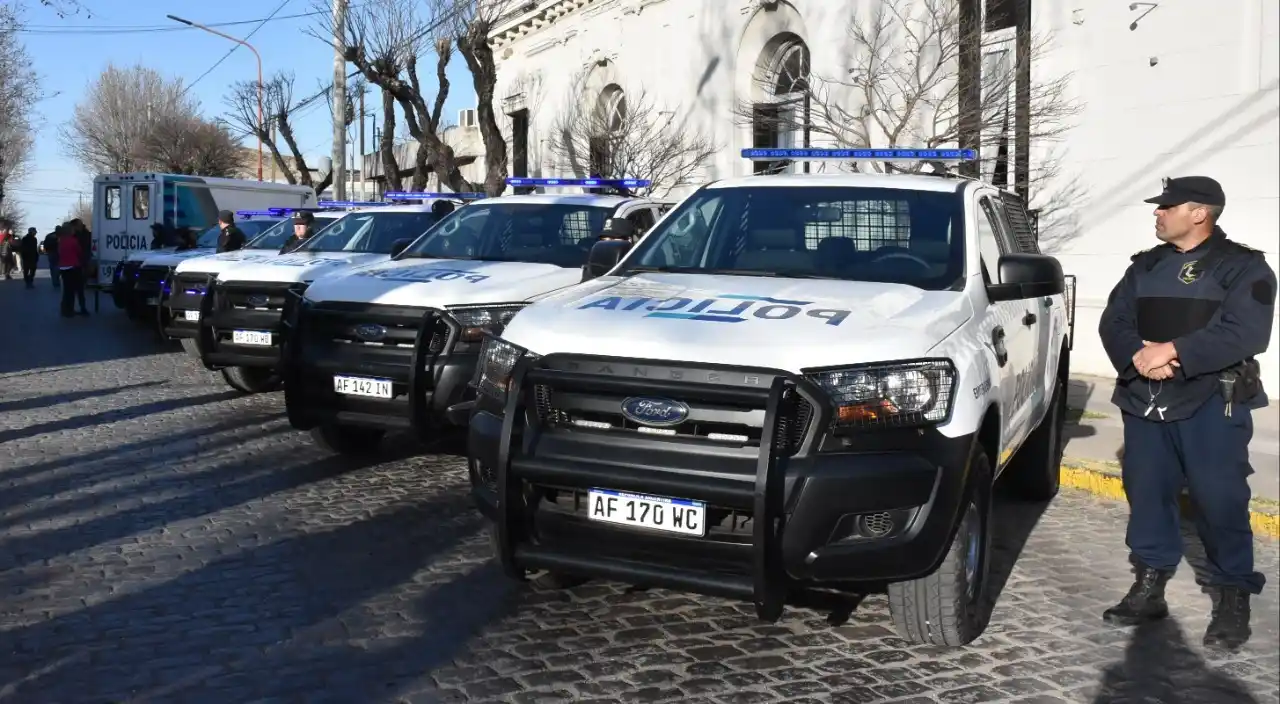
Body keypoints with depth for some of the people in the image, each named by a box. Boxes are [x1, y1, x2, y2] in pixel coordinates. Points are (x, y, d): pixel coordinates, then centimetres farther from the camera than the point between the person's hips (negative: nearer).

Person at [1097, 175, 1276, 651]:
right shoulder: (1145, 266, 14)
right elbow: (1113, 322, 6)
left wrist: (1174, 351, -24)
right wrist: (1136, 355, -16)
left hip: (1214, 404, -5)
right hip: (1145, 401, 6)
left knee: (1220, 502, -4)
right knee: (1146, 495, 8)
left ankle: (1234, 599, 10)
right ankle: (1149, 590, 19)